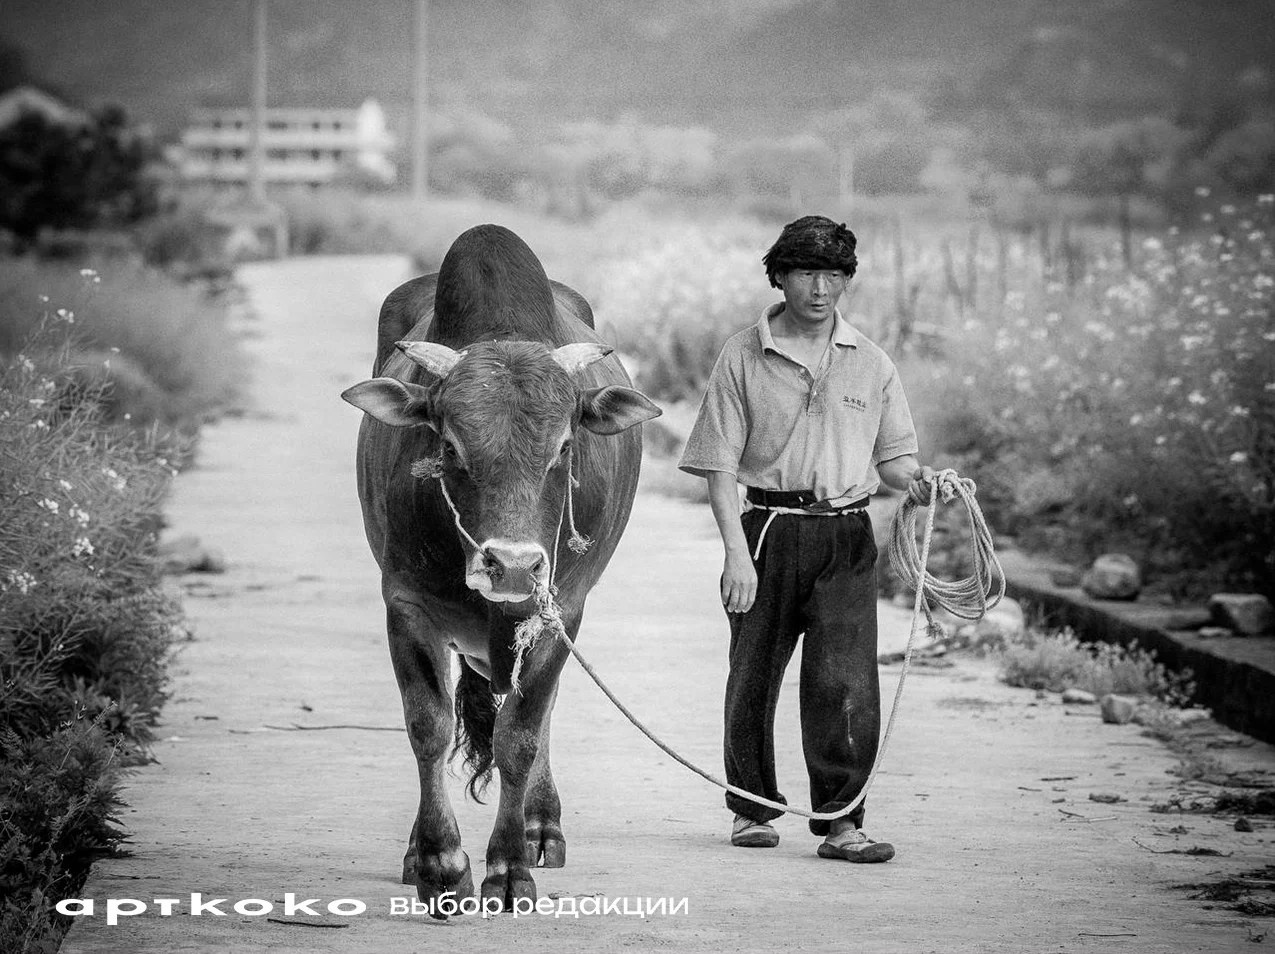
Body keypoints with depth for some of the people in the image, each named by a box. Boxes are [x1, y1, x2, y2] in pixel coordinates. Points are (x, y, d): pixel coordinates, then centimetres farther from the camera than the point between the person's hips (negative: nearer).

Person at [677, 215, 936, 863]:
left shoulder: (870, 364, 9)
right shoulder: (742, 358, 2)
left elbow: (892, 455, 14)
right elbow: (720, 464, -1)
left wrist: (913, 481, -10)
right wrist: (736, 550, -11)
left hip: (845, 539, 1)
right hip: (767, 532, -1)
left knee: (846, 682, -11)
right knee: (753, 677, 7)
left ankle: (840, 823, -6)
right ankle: (752, 810, 25)